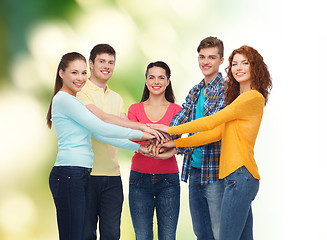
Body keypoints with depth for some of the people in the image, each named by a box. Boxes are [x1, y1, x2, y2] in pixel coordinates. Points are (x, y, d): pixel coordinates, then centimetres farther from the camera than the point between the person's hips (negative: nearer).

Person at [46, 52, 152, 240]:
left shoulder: (73, 101, 22)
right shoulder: (64, 100, -8)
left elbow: (98, 134, 18)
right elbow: (100, 128, -12)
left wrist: (137, 147, 11)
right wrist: (140, 134, -5)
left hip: (80, 175, 10)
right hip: (69, 175, -10)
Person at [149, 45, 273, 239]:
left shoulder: (252, 98, -10)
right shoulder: (239, 98, 21)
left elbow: (210, 122, -10)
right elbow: (216, 133, 16)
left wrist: (170, 130, -3)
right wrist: (177, 144, 10)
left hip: (241, 175, -10)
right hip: (238, 177, 10)